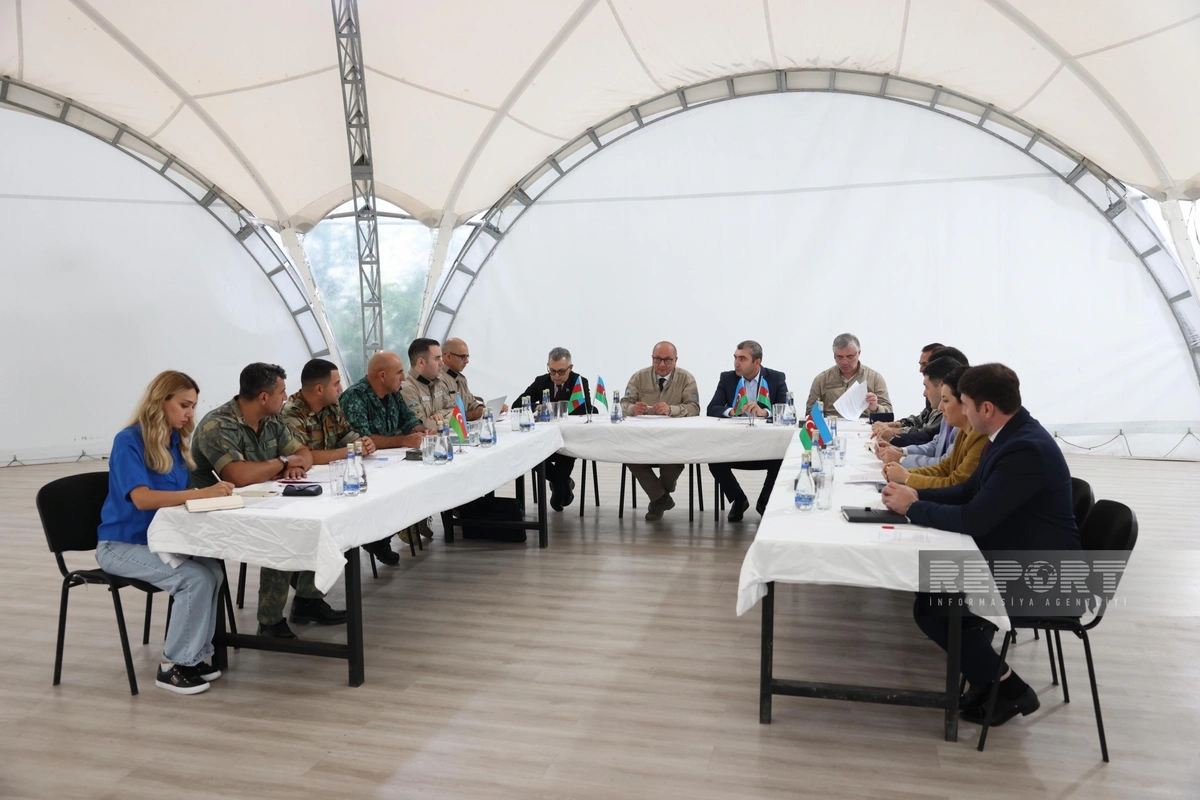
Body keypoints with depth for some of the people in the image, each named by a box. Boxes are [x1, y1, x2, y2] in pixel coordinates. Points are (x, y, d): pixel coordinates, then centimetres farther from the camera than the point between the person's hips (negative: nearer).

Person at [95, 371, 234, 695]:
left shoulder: (176, 441, 6)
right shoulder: (129, 441, -16)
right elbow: (142, 498, -29)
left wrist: (210, 494, -11)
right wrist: (201, 493, -39)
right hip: (121, 545, -6)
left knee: (214, 569, -20)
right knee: (196, 579, -26)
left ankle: (196, 655, -5)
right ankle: (172, 665, -9)